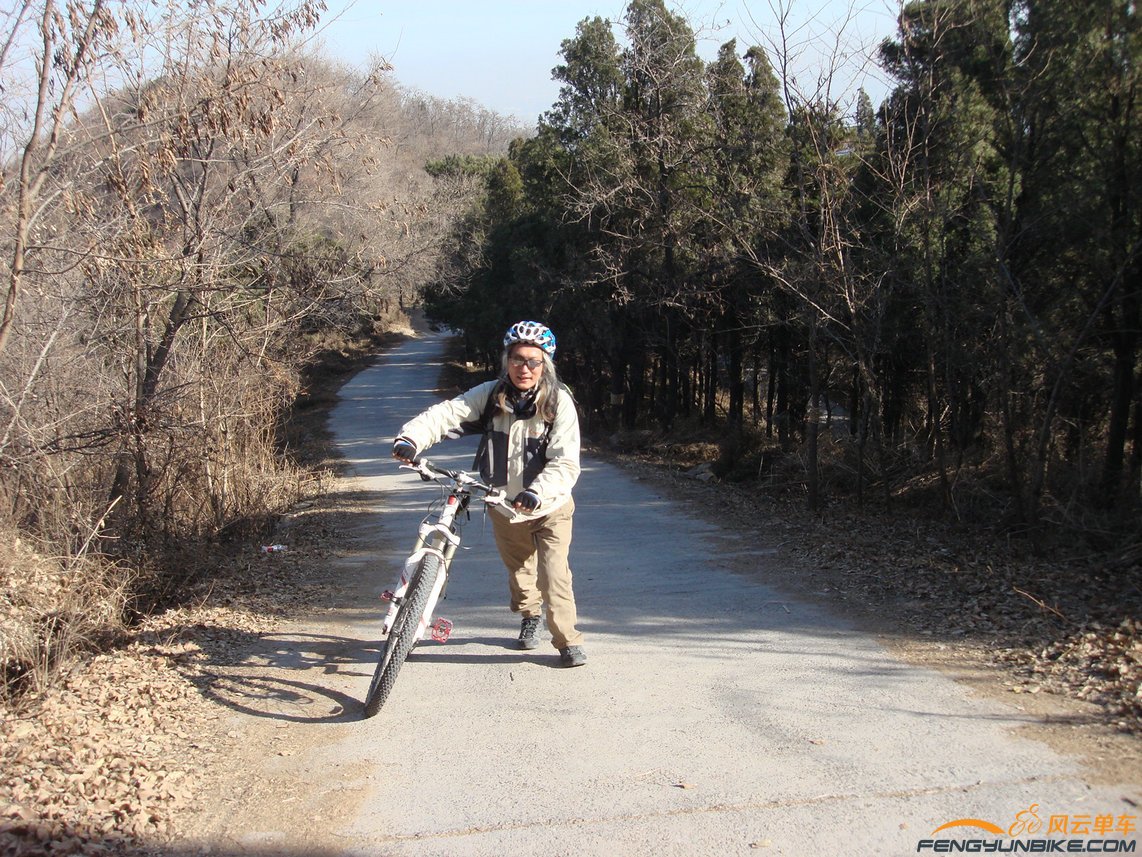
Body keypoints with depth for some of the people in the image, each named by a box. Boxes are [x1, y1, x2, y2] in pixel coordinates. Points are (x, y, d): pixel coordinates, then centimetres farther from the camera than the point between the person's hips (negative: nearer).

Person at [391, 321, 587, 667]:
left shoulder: (559, 402, -20)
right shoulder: (491, 395, -13)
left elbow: (565, 464, -27)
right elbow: (446, 414, -24)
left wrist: (537, 492, -44)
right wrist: (411, 438, -43)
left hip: (550, 508, -3)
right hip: (504, 506, 4)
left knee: (554, 574, -14)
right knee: (519, 570, 23)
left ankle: (568, 640, 6)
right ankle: (530, 616, 52)